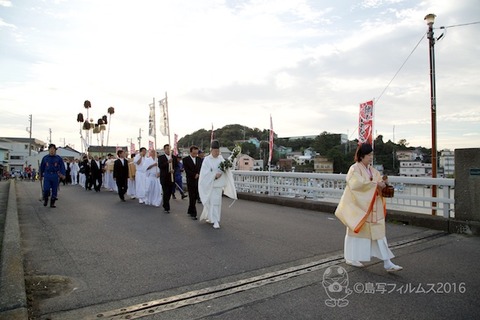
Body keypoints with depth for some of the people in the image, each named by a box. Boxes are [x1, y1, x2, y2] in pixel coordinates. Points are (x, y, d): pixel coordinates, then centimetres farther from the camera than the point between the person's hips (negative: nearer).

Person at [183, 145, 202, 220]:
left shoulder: (199, 159, 11)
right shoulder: (186, 159, -2)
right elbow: (187, 170, -9)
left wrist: (199, 175, -11)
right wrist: (195, 175, -14)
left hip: (198, 181, 4)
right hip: (191, 181, -4)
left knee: (195, 197, 9)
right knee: (192, 197, -2)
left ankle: (190, 211, 26)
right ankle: (193, 214, 4)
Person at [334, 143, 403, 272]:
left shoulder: (372, 170, 11)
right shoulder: (354, 169, -10)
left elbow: (377, 185, 11)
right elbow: (358, 184, -24)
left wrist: (382, 183, -10)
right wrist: (375, 184, -22)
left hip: (373, 207, 6)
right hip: (359, 205, -6)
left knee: (378, 232, 3)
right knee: (356, 231, 6)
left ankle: (387, 263, 5)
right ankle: (351, 258, 22)